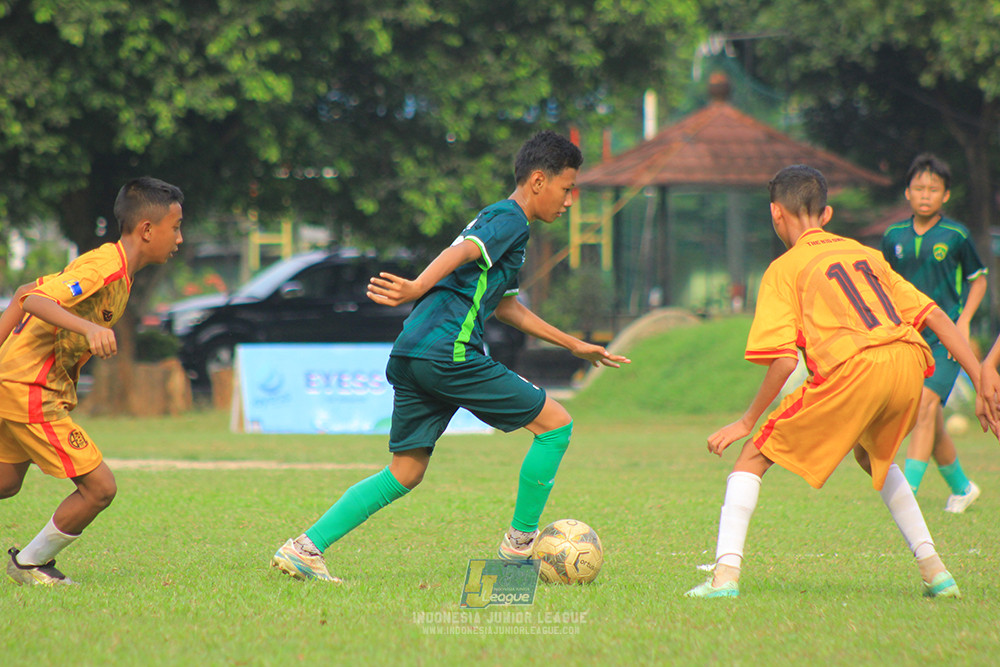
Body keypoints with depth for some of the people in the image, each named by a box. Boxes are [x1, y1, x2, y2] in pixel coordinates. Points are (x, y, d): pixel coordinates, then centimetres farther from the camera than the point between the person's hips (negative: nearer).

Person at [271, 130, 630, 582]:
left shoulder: (495, 219, 29)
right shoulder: (510, 219, -1)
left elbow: (505, 307, 38)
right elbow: (460, 253, -21)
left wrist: (574, 346, 42)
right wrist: (417, 289, -38)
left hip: (410, 355, 10)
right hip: (448, 352, -10)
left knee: (405, 473, 11)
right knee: (555, 424, 1)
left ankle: (306, 547, 1)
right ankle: (520, 542, 7)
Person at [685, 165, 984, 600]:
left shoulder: (784, 269, 12)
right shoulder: (866, 254, 29)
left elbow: (784, 361, 0)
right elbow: (935, 315, 21)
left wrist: (748, 421, 10)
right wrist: (982, 380, 20)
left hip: (853, 368, -6)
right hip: (909, 365, 6)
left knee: (754, 457, 9)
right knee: (873, 455, 34)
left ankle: (725, 574, -7)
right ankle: (933, 570, 24)